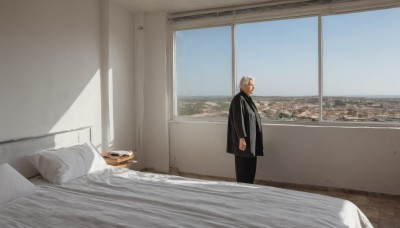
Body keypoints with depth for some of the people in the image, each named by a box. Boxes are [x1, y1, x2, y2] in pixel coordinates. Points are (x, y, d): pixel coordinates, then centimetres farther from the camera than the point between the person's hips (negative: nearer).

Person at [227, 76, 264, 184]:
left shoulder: (247, 99, 14)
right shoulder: (238, 99, -16)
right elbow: (238, 120, -22)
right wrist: (241, 138, -26)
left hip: (251, 138, 10)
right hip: (244, 138, -10)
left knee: (251, 166, 15)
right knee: (243, 167, -1)